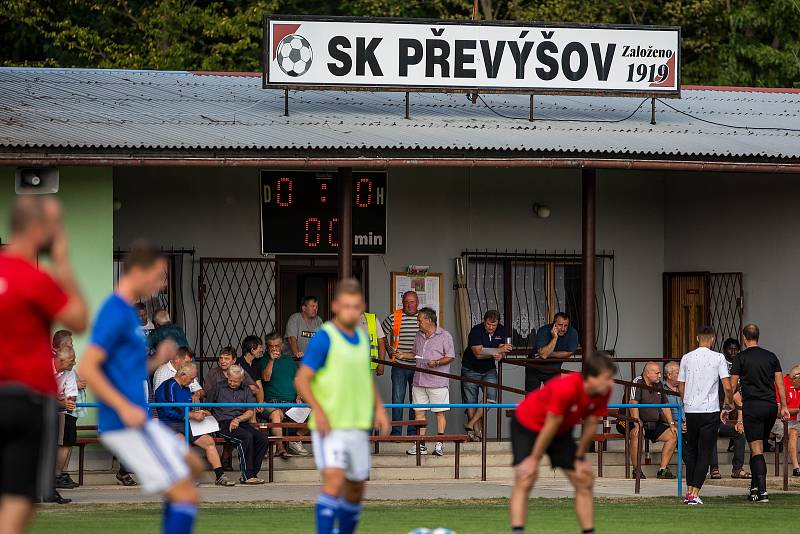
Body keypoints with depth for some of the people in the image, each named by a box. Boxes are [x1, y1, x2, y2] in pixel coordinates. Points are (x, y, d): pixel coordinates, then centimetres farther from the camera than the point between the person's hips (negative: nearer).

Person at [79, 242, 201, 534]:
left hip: (136, 422, 10)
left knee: (192, 466, 24)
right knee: (187, 496, -10)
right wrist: (124, 407, -25)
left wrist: (157, 360, 8)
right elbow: (87, 368, -21)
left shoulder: (127, 312, 16)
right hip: (126, 426, -10)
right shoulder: (115, 313, -13)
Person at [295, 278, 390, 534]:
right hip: (329, 427, -7)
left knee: (355, 490, 12)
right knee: (334, 482, -21)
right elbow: (302, 379, -12)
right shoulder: (324, 338, -10)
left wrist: (378, 407, 11)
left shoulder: (362, 338, 11)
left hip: (358, 427, 7)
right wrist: (318, 410, -25)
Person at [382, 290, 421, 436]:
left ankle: (413, 431, 11)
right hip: (399, 365, -2)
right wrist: (392, 352, 3)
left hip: (417, 366, 2)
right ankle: (396, 431, 1)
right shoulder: (394, 318, -1)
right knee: (397, 399, -3)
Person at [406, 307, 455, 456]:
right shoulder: (419, 336, 17)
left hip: (438, 382, -6)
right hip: (419, 381, 6)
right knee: (419, 412, 3)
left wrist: (437, 362, -19)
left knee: (440, 413, -3)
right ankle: (420, 445, 6)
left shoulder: (444, 336, -2)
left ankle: (440, 444, 1)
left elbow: (450, 357, -5)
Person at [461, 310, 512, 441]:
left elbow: (502, 351, -4)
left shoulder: (501, 331, -3)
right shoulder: (476, 331, -20)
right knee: (471, 402, -4)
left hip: (489, 370, 3)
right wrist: (499, 350, -31)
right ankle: (476, 431, 3)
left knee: (491, 396, -16)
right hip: (471, 370, -3)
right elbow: (478, 353, -27)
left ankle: (470, 424, -11)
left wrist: (500, 355, -29)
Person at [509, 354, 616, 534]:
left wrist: (580, 458, 1)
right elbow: (551, 426, -29)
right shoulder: (565, 389, -38)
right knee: (524, 481, -22)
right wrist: (534, 459, -19)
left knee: (584, 482, 2)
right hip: (527, 424, -7)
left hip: (562, 431, 7)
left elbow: (590, 425, -5)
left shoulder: (603, 392, -18)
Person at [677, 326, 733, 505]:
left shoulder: (686, 358, 6)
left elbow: (680, 387, 12)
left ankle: (689, 490, 17)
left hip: (690, 410, 3)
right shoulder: (718, 358, -5)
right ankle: (695, 494, -9)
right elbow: (727, 386, -9)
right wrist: (729, 403, 9)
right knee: (705, 453, -1)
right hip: (710, 410, -3)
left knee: (691, 450, 18)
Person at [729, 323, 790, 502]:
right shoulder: (771, 357, 10)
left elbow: (732, 386, -3)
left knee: (756, 449, -7)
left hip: (752, 407, -5)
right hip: (771, 407, 5)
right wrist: (784, 407, 14)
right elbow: (780, 383, 9)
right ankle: (755, 487, 21)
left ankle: (762, 492, -16)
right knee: (759, 448, 18)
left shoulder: (740, 358, -2)